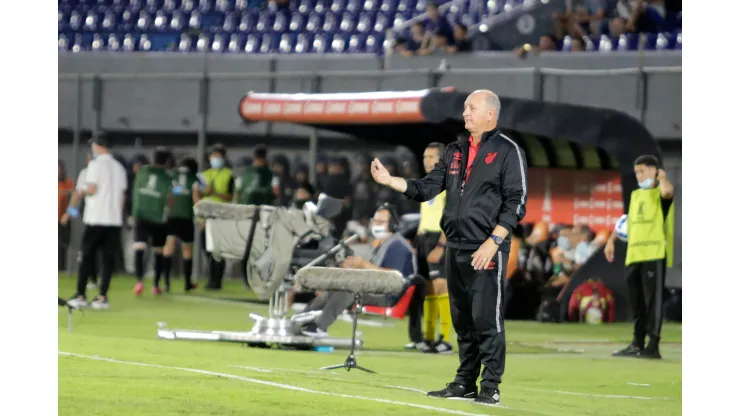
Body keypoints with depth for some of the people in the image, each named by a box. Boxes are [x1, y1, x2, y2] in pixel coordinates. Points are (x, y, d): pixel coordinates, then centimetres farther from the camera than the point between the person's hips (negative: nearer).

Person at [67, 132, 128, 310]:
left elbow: (92, 189, -15)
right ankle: (102, 297, 1)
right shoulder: (118, 167, 11)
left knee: (86, 258, 2)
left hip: (95, 219, -5)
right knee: (108, 258, 4)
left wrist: (83, 192, 6)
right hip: (114, 220, 5)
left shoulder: (96, 164, -8)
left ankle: (80, 296, 2)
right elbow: (122, 195, 12)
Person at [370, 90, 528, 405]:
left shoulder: (507, 151, -5)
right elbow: (427, 188, 13)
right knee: (461, 319, 11)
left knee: (486, 319, -8)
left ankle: (491, 387, -5)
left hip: (487, 251, -7)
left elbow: (516, 202, -10)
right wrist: (390, 181, 0)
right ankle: (465, 382, 18)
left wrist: (493, 242, -17)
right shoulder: (455, 151, 16)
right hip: (454, 249, 7)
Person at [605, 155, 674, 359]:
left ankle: (653, 346, -7)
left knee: (653, 300, -8)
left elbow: (667, 191, -29)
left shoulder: (660, 193, -4)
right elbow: (628, 220, 28)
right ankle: (637, 344, 18)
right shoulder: (635, 195, 19)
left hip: (654, 254, -8)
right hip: (634, 255, 8)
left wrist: (662, 177, -10)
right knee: (636, 302, 11)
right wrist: (611, 240, 22)